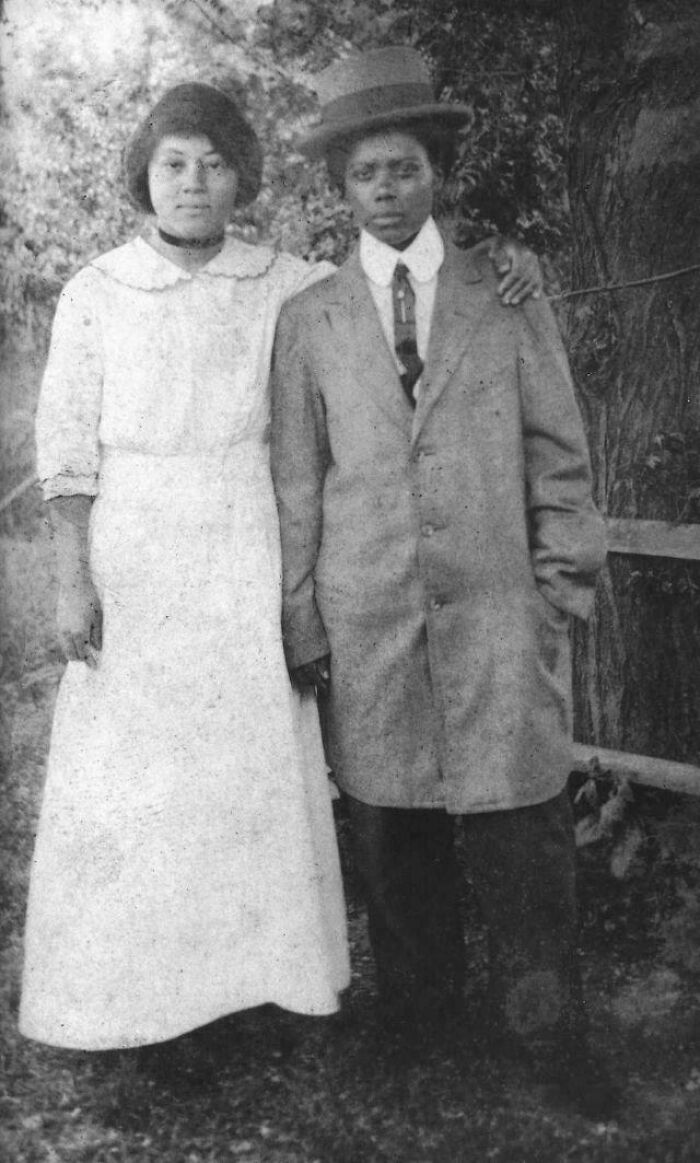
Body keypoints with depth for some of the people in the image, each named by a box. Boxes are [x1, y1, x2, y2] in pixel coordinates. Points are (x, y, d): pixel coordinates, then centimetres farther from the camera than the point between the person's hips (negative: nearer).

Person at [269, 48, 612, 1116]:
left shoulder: (510, 295, 7)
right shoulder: (307, 320, 7)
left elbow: (557, 454, 6)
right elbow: (296, 485, 7)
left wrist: (565, 589, 1)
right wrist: (299, 621, 4)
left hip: (499, 610, 0)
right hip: (367, 620, 1)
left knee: (522, 825, 1)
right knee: (391, 832, 6)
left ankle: (544, 1027, 18)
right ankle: (419, 1018, 25)